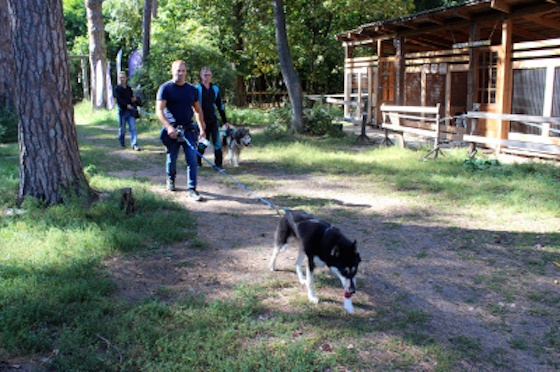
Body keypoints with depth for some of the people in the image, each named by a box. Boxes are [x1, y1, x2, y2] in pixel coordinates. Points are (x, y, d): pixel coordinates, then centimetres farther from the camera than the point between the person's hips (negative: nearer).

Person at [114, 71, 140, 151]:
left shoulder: (129, 88, 16)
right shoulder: (117, 89, 1)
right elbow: (119, 99, -10)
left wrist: (134, 99, -1)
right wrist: (127, 105, -20)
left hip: (130, 111, 3)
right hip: (122, 111, -3)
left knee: (133, 128, -7)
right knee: (122, 129, 4)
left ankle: (134, 145, -10)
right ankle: (122, 144, 21)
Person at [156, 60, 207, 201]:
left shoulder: (192, 89, 9)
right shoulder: (165, 88, -4)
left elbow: (198, 110, 16)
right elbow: (159, 110, -12)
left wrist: (202, 128, 9)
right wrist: (169, 127, -24)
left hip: (189, 129, 2)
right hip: (172, 130, -2)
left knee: (192, 159, -6)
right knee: (171, 159, 11)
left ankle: (192, 189, 0)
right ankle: (170, 179, 39)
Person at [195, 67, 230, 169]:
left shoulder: (215, 89, 10)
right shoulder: (197, 89, -2)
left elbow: (220, 106, 15)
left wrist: (225, 121, 15)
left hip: (213, 120, 3)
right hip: (202, 120, -3)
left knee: (217, 142, -4)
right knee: (203, 143, 4)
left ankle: (218, 164, 1)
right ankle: (198, 162, 23)